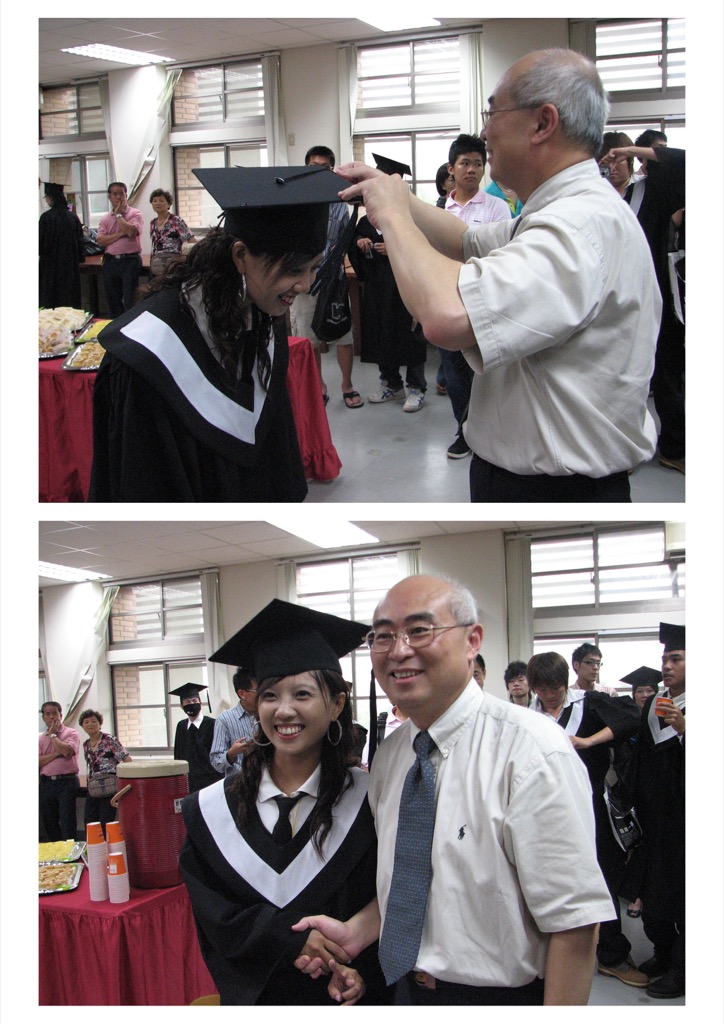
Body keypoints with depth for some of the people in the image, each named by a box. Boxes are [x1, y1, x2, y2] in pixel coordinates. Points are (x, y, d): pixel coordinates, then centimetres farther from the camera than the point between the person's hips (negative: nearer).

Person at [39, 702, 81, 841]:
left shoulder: (71, 733, 2)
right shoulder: (40, 738, 13)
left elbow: (67, 751, -18)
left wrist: (53, 734, -5)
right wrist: (56, 754, -11)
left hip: (66, 782, -5)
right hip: (46, 783, 5)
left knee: (67, 822, -7)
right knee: (48, 823, 10)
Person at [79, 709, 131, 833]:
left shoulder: (109, 740, -6)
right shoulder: (86, 745, 13)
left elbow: (127, 760, -9)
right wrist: (89, 781, 17)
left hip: (108, 790, -6)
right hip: (93, 792, 6)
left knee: (106, 827, -7)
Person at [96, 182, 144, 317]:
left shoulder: (135, 213, 0)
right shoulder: (105, 219, 11)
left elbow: (131, 231, -19)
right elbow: (100, 240, -2)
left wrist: (118, 215, -7)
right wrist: (121, 234, -10)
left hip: (130, 261, -5)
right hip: (110, 261, 5)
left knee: (130, 301, -5)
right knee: (112, 301, 11)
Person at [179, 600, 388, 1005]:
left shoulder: (369, 800, -9)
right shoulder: (211, 810, -5)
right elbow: (213, 914, -7)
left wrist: (363, 971, -22)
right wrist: (290, 938, -20)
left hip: (346, 1000, -1)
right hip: (252, 995, 1)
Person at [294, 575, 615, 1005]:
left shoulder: (530, 748, -22)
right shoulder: (389, 755, 2)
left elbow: (575, 922, -24)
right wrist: (353, 932, -2)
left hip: (502, 997, -6)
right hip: (407, 991, 7)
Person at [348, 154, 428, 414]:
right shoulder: (368, 219, 10)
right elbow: (356, 252, 18)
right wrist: (359, 243, -3)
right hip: (377, 286, 6)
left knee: (409, 334, -1)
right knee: (382, 334, 11)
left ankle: (416, 388, 10)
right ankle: (391, 384, 25)